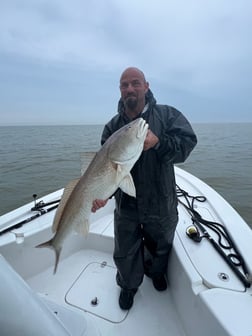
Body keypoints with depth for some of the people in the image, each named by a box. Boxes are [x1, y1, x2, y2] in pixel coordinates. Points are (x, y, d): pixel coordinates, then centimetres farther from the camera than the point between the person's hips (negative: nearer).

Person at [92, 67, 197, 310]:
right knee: (125, 254, 17)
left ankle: (156, 272, 61)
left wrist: (158, 142, -33)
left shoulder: (167, 115, -5)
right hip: (126, 207, 1)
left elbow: (187, 142, -16)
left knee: (160, 246, 25)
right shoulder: (112, 127, -3)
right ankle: (128, 285, 50)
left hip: (161, 205, 0)